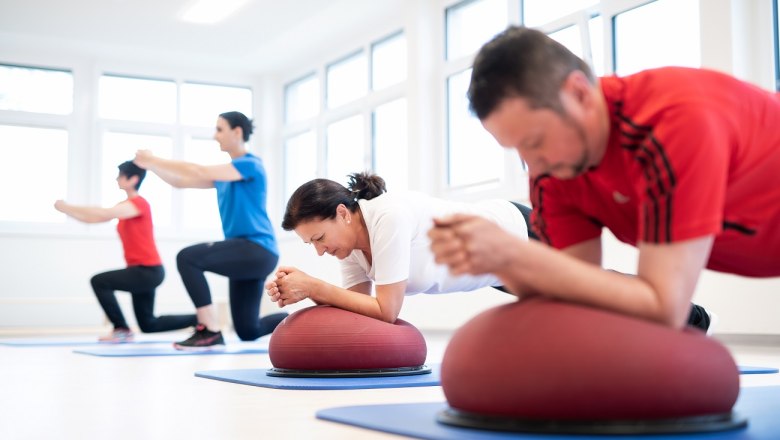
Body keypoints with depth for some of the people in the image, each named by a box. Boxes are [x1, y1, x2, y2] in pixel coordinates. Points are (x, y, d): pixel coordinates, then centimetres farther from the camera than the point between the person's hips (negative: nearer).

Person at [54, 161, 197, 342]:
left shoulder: (139, 203, -14)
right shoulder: (126, 206, 15)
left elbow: (104, 214, -27)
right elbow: (93, 218, 10)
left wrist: (67, 206, -21)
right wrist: (66, 209, -1)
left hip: (148, 270, -10)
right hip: (142, 271, 10)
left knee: (99, 281, -15)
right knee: (148, 325, 13)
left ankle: (122, 330, -7)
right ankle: (200, 319, 19)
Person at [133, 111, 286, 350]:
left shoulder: (250, 165, -8)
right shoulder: (225, 173, 18)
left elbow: (200, 172, -19)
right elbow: (181, 182, 17)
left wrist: (155, 160, -14)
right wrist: (151, 165, 4)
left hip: (257, 250, -10)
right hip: (246, 253, 10)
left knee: (187, 258, -23)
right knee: (248, 332, 10)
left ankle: (210, 333, -19)